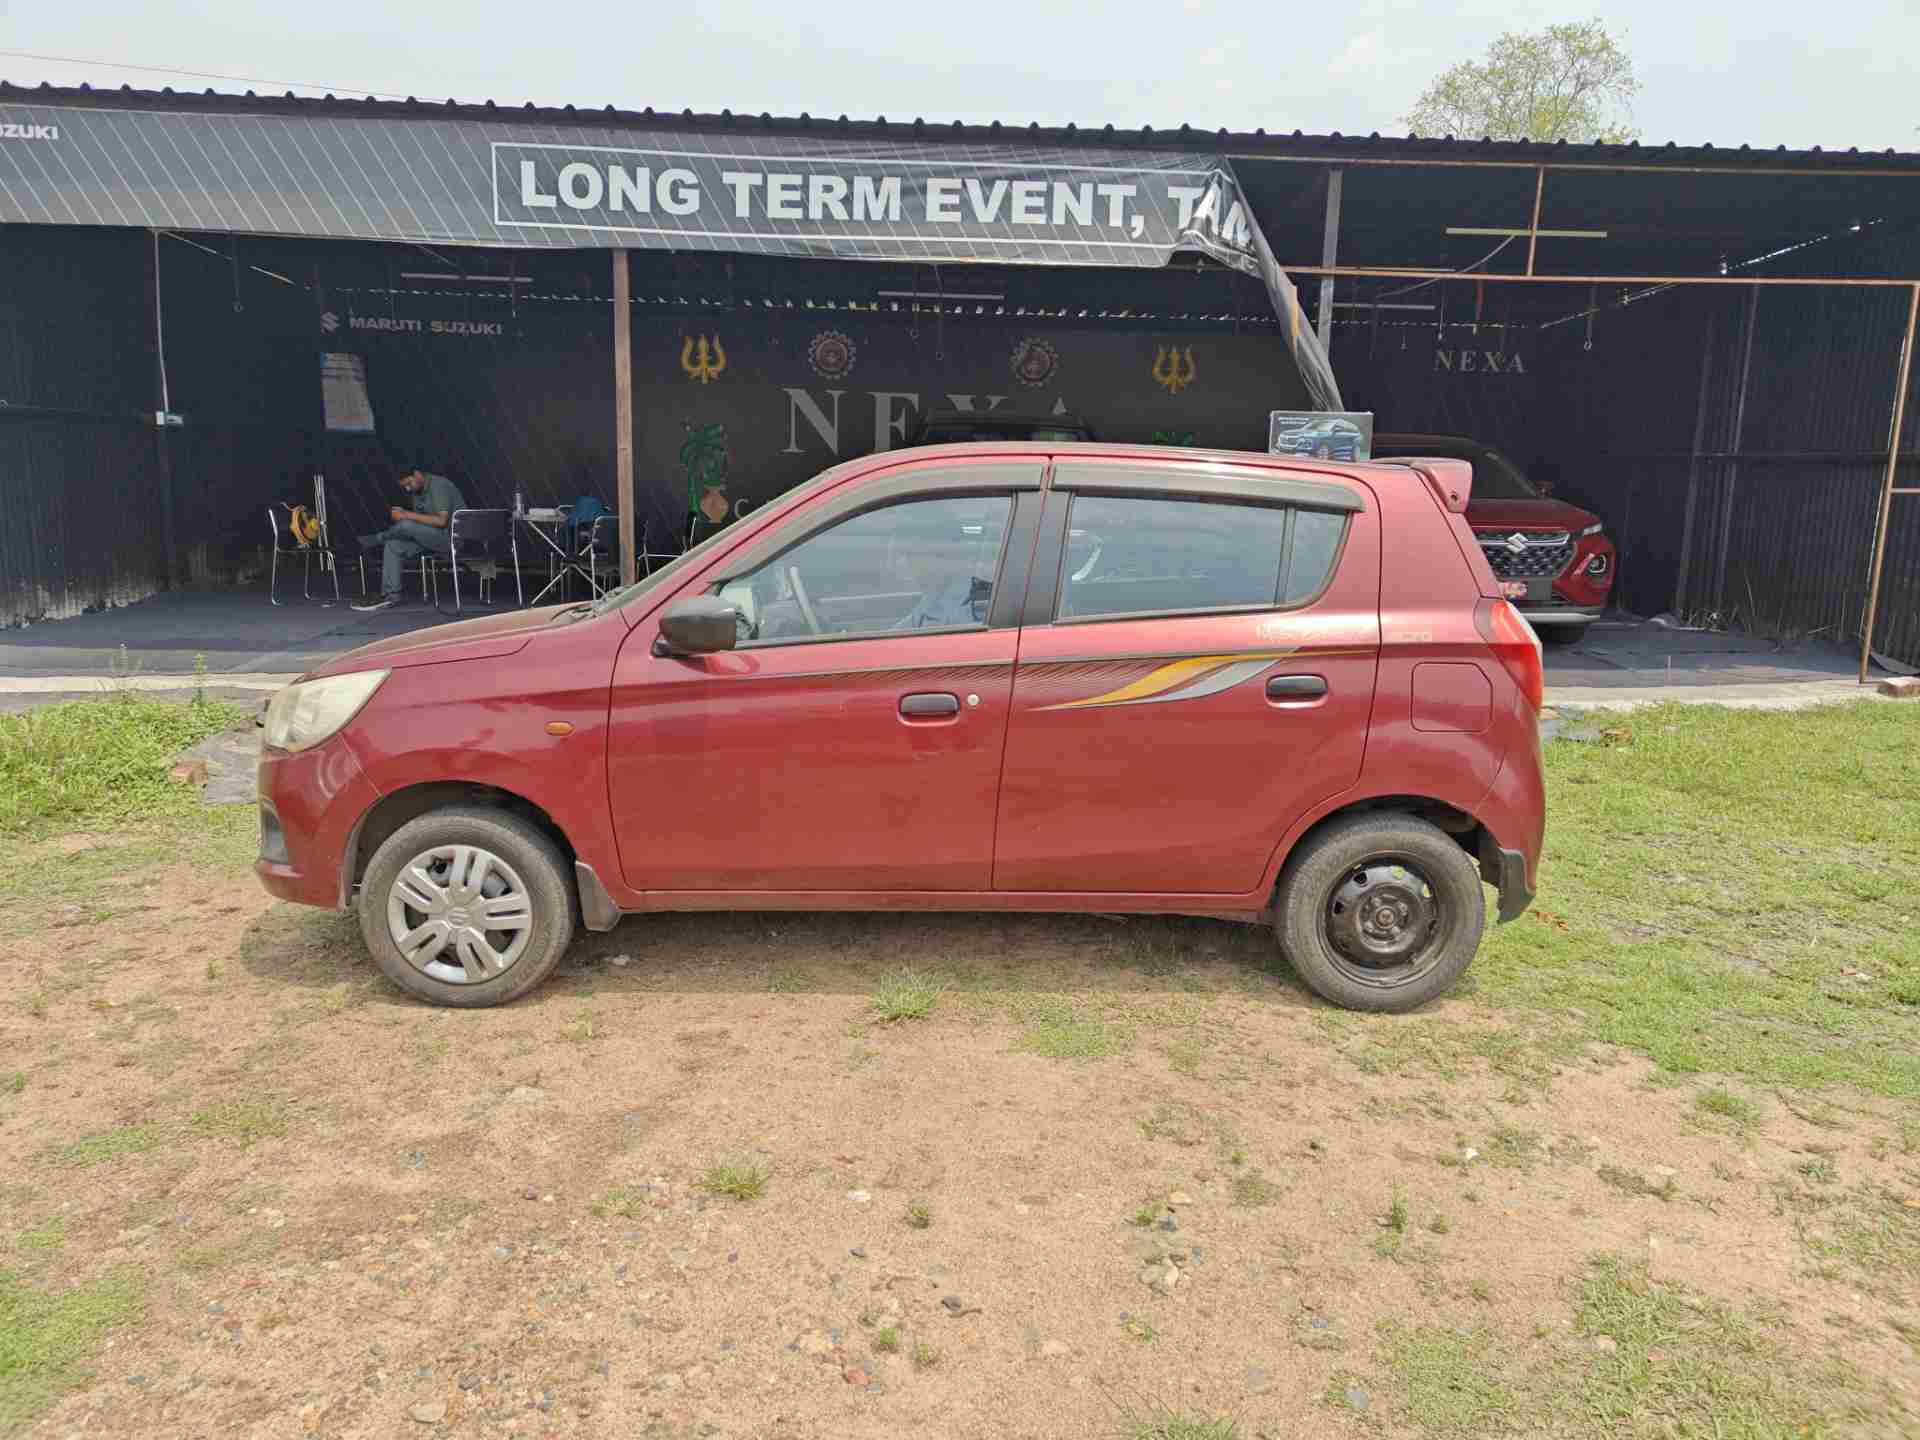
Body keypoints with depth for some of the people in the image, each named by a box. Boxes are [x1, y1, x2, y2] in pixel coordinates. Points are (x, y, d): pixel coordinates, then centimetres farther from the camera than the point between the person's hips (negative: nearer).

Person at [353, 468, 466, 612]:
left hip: (452, 537, -9)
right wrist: (403, 514, -3)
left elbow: (441, 521, -26)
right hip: (434, 538, 10)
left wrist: (408, 515, -22)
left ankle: (375, 540, 4)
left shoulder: (439, 485, -14)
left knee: (406, 525, -27)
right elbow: (423, 520, 15)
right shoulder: (423, 491, 16)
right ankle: (391, 595, -11)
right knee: (392, 546, -7)